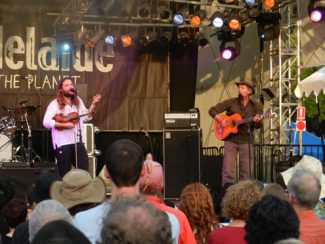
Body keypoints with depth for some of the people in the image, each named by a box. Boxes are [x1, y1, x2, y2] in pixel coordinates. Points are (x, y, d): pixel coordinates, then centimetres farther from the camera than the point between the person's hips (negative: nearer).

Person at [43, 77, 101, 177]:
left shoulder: (78, 101, 11)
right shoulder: (55, 104, -8)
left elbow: (86, 117, 16)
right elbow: (46, 122, -17)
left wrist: (93, 104, 4)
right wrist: (64, 125, -20)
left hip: (78, 142, 5)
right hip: (62, 143, -5)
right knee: (64, 175, 1)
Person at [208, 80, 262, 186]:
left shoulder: (256, 106, 4)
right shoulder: (231, 103, 2)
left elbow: (258, 126, 1)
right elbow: (212, 110, 4)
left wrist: (257, 122, -22)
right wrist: (220, 121, -11)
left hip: (246, 141, 1)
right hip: (231, 140, -1)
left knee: (246, 173, 2)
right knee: (227, 171, -6)